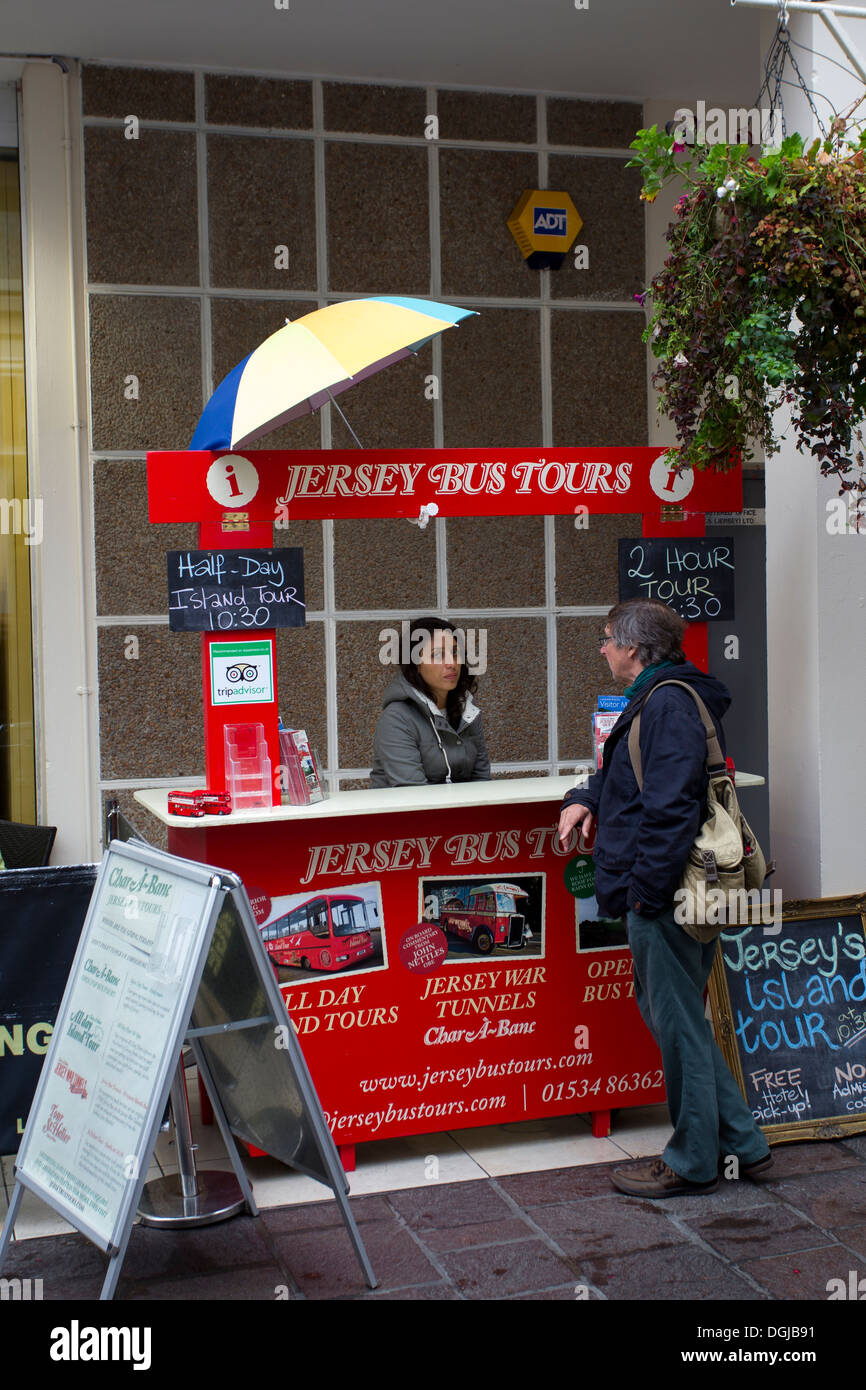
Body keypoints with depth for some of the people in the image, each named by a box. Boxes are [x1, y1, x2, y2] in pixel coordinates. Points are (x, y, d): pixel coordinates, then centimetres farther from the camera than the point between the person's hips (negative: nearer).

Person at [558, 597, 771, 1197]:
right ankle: (740, 1142, 26)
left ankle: (694, 1161, 14)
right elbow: (628, 775, 30)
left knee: (677, 1019, 1)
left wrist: (645, 890, -23)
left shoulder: (669, 704, -18)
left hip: (664, 897, -11)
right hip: (663, 894, 11)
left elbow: (668, 806, -25)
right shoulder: (658, 698, 16)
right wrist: (586, 797, 12)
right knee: (675, 1016, 17)